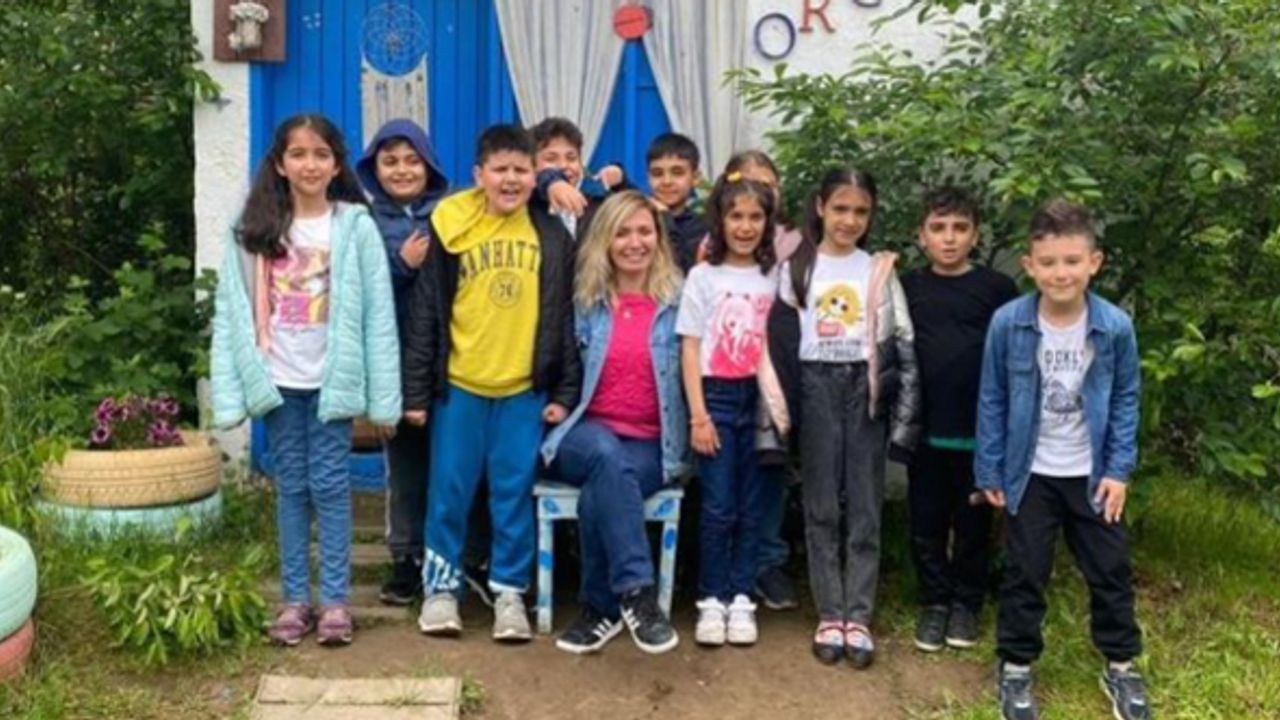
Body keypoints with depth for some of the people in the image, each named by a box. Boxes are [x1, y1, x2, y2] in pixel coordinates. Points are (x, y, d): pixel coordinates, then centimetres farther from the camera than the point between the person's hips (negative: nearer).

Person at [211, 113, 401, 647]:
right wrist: (229, 394, -5)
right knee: (292, 487, 9)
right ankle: (295, 599, 16)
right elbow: (232, 312, 1)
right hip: (278, 380, 2)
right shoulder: (254, 230, 3)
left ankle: (335, 600, 10)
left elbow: (378, 313, -5)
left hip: (332, 378, -2)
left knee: (329, 484, 1)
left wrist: (384, 397, -8)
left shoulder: (355, 226, -4)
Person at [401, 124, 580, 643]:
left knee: (515, 494, 6)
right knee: (450, 492, 6)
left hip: (526, 390, 1)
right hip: (458, 386, 0)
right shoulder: (450, 227, 0)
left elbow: (565, 319, 6)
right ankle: (441, 586, 21)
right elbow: (424, 316, 1)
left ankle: (510, 592, 18)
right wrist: (416, 391, -2)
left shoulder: (552, 235, 4)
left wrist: (565, 393, 1)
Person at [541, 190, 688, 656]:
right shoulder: (585, 299, 10)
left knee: (598, 494, -32)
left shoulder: (678, 299, 6)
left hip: (651, 444, -1)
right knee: (607, 456, -36)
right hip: (587, 433, 1)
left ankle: (601, 608, -17)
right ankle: (637, 592, -37)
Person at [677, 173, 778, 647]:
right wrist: (698, 415, -7)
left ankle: (740, 599, 14)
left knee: (750, 508, 5)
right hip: (716, 395, -2)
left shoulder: (773, 278, 8)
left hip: (759, 398, 2)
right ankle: (711, 600, 9)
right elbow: (690, 349, -1)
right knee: (718, 507, -2)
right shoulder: (704, 276, 2)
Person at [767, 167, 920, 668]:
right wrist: (779, 412, -3)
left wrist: (905, 414, -3)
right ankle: (829, 615, 11)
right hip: (816, 388, 0)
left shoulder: (880, 271, 7)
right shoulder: (797, 268, 5)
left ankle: (858, 617, 8)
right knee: (822, 507, 4)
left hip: (865, 389, 0)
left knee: (864, 507, 2)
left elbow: (903, 344, 4)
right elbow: (780, 343, 3)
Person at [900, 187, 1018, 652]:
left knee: (973, 525, 11)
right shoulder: (908, 287, 4)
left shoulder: (997, 288, -3)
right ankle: (934, 602, 25)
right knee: (926, 524, 9)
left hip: (979, 429, -2)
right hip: (924, 428, 2)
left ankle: (967, 603, 27)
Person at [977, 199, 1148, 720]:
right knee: (1024, 574, 9)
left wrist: (1119, 469, -4)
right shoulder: (1007, 323, -15)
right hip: (1029, 474, -1)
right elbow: (992, 400, -5)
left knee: (1110, 571, 12)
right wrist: (989, 470, -3)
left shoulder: (1116, 326, -13)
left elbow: (1125, 400, -1)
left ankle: (1121, 665, 31)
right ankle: (1015, 667, 25)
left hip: (1093, 474, 1)